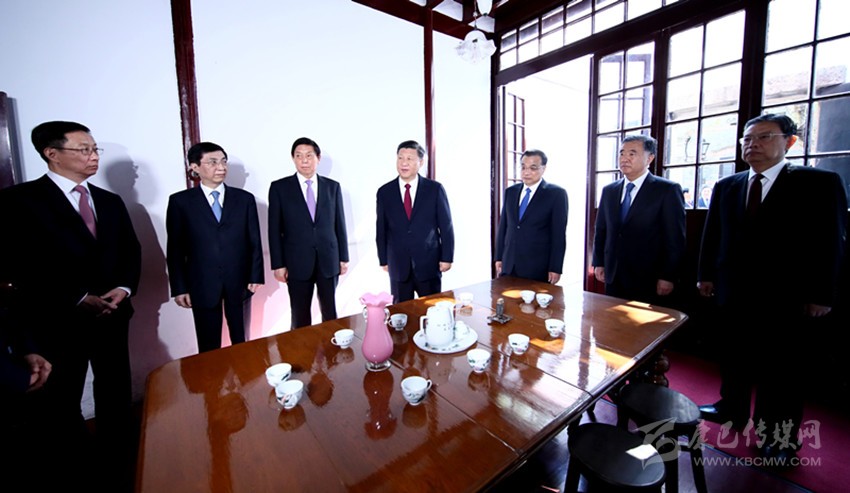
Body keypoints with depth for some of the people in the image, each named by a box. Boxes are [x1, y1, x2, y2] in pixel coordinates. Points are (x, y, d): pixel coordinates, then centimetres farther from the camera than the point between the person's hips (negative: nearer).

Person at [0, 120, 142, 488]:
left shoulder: (111, 202, 10)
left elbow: (131, 251, 8)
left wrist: (124, 288, -8)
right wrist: (77, 299, -16)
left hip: (111, 316, 4)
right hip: (55, 321, -4)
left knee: (115, 395, 13)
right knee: (58, 403, 10)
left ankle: (118, 470, 30)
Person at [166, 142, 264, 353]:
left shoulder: (245, 198, 4)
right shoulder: (180, 201, 1)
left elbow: (255, 242, 3)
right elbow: (175, 248, 2)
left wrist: (256, 276, -2)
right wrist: (179, 287, -2)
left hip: (239, 282, 1)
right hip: (202, 284, -1)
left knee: (241, 342, 12)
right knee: (209, 346, 10)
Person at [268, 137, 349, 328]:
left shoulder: (333, 187, 5)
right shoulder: (279, 188, 1)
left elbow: (340, 225, 6)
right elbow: (275, 229, 0)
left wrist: (344, 257, 5)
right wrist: (278, 264, -3)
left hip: (328, 260, 1)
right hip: (297, 262, -1)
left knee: (330, 313, 11)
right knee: (300, 317, 9)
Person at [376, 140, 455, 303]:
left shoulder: (435, 189, -2)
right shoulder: (384, 192, 2)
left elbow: (446, 226, 0)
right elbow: (381, 229, 6)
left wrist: (447, 257, -3)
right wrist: (384, 260, 6)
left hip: (429, 264, -1)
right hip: (398, 266, 1)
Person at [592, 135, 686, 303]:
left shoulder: (668, 190, -5)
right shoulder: (609, 191, 8)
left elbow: (675, 239, -7)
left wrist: (668, 277, -10)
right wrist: (598, 263, 7)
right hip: (613, 278, 4)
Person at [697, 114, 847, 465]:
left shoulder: (820, 183, -4)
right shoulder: (726, 186, 6)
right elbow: (712, 235, 8)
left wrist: (821, 295, -9)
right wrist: (706, 275, 6)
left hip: (787, 298, -3)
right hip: (735, 293, 3)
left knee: (783, 370, 11)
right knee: (734, 358, 17)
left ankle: (780, 438, 26)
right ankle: (731, 410, 35)